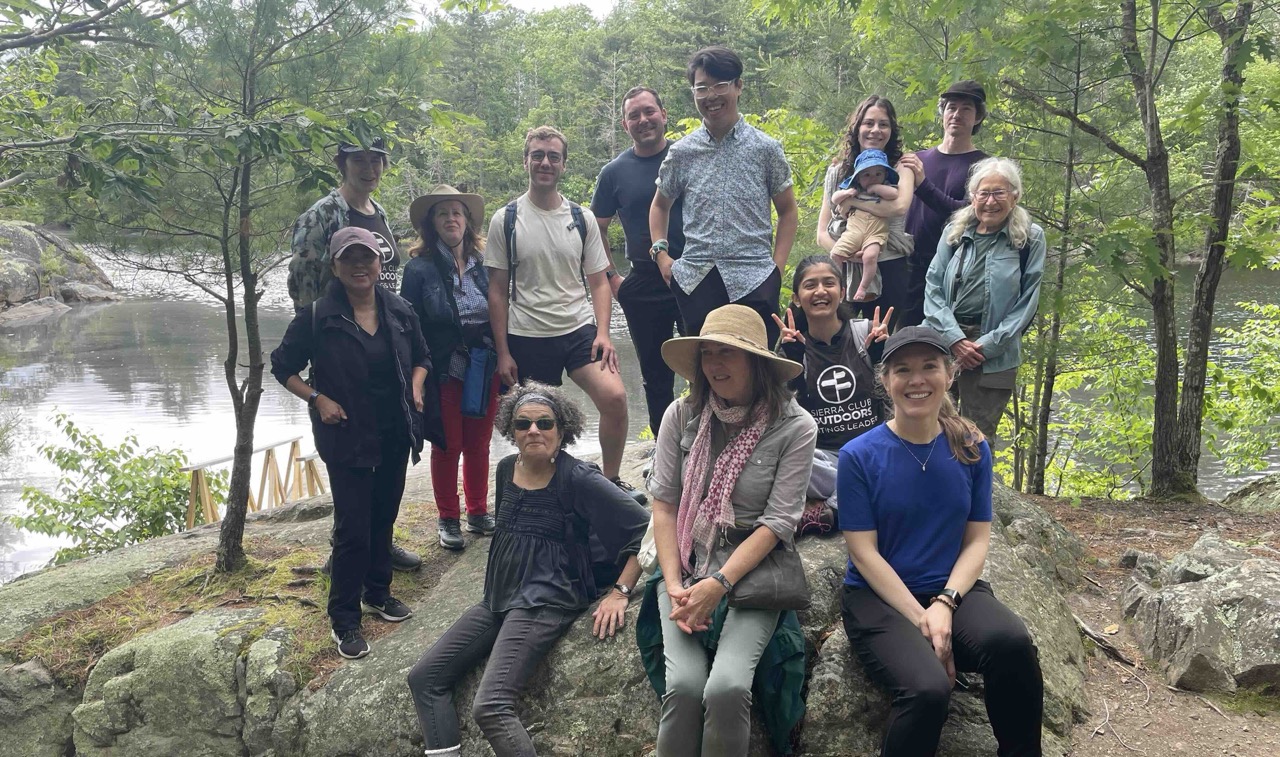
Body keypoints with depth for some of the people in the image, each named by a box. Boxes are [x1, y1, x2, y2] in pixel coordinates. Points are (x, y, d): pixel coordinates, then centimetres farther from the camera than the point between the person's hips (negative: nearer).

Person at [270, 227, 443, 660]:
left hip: (395, 437, 4)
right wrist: (318, 400, -12)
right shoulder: (317, 316, -10)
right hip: (347, 440, -4)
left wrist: (415, 388, -2)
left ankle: (378, 592, 36)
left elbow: (421, 358, 17)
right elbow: (283, 367, 0)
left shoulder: (399, 312, 2)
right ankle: (344, 619, 10)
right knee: (352, 529, -3)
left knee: (384, 518, 17)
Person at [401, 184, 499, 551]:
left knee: (479, 444, 13)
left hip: (485, 369, 3)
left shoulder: (484, 263, 5)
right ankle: (448, 519, 21)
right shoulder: (419, 268, -6)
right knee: (448, 446, 7)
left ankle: (478, 512, 28)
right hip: (444, 370, -3)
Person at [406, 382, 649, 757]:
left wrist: (620, 592, -15)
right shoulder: (506, 469, 8)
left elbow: (645, 527, -14)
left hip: (546, 600, -8)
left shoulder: (578, 478, -13)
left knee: (490, 708, -24)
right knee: (424, 677, 0)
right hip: (499, 597, 8)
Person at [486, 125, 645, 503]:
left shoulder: (581, 220, 7)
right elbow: (497, 290, 2)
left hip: (579, 329, 1)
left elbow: (599, 281, 9)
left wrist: (603, 333, -7)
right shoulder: (505, 220, 1)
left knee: (614, 396, -17)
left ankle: (611, 480, 2)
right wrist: (502, 352, -2)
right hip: (527, 337, -1)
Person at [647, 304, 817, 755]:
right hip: (685, 564, 2)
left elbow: (777, 522, -10)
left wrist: (718, 584, -19)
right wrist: (674, 585, -10)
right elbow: (664, 503, 1)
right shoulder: (682, 416, 1)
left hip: (754, 569, -2)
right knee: (685, 684, -22)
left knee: (727, 687, -25)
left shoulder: (795, 428, -7)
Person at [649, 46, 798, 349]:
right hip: (695, 280, 2)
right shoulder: (681, 153, 7)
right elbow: (661, 205, 21)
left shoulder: (765, 148, 2)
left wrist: (777, 266, -1)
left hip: (754, 280, -2)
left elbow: (788, 210, 8)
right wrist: (660, 252, 7)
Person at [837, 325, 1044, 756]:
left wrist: (945, 604, -14)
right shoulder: (859, 456, -7)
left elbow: (977, 540, 3)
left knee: (1011, 642, -30)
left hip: (954, 590, 3)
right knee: (927, 689, -32)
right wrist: (920, 621, -17)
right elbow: (865, 553, -8)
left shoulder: (972, 449, 3)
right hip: (878, 597, -3)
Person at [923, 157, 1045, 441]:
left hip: (993, 354, -2)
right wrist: (954, 338, -8)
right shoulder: (954, 231, 9)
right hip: (943, 341, 2)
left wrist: (989, 344, -9)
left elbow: (1027, 301, -1)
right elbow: (933, 286, 4)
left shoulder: (1030, 239, 2)